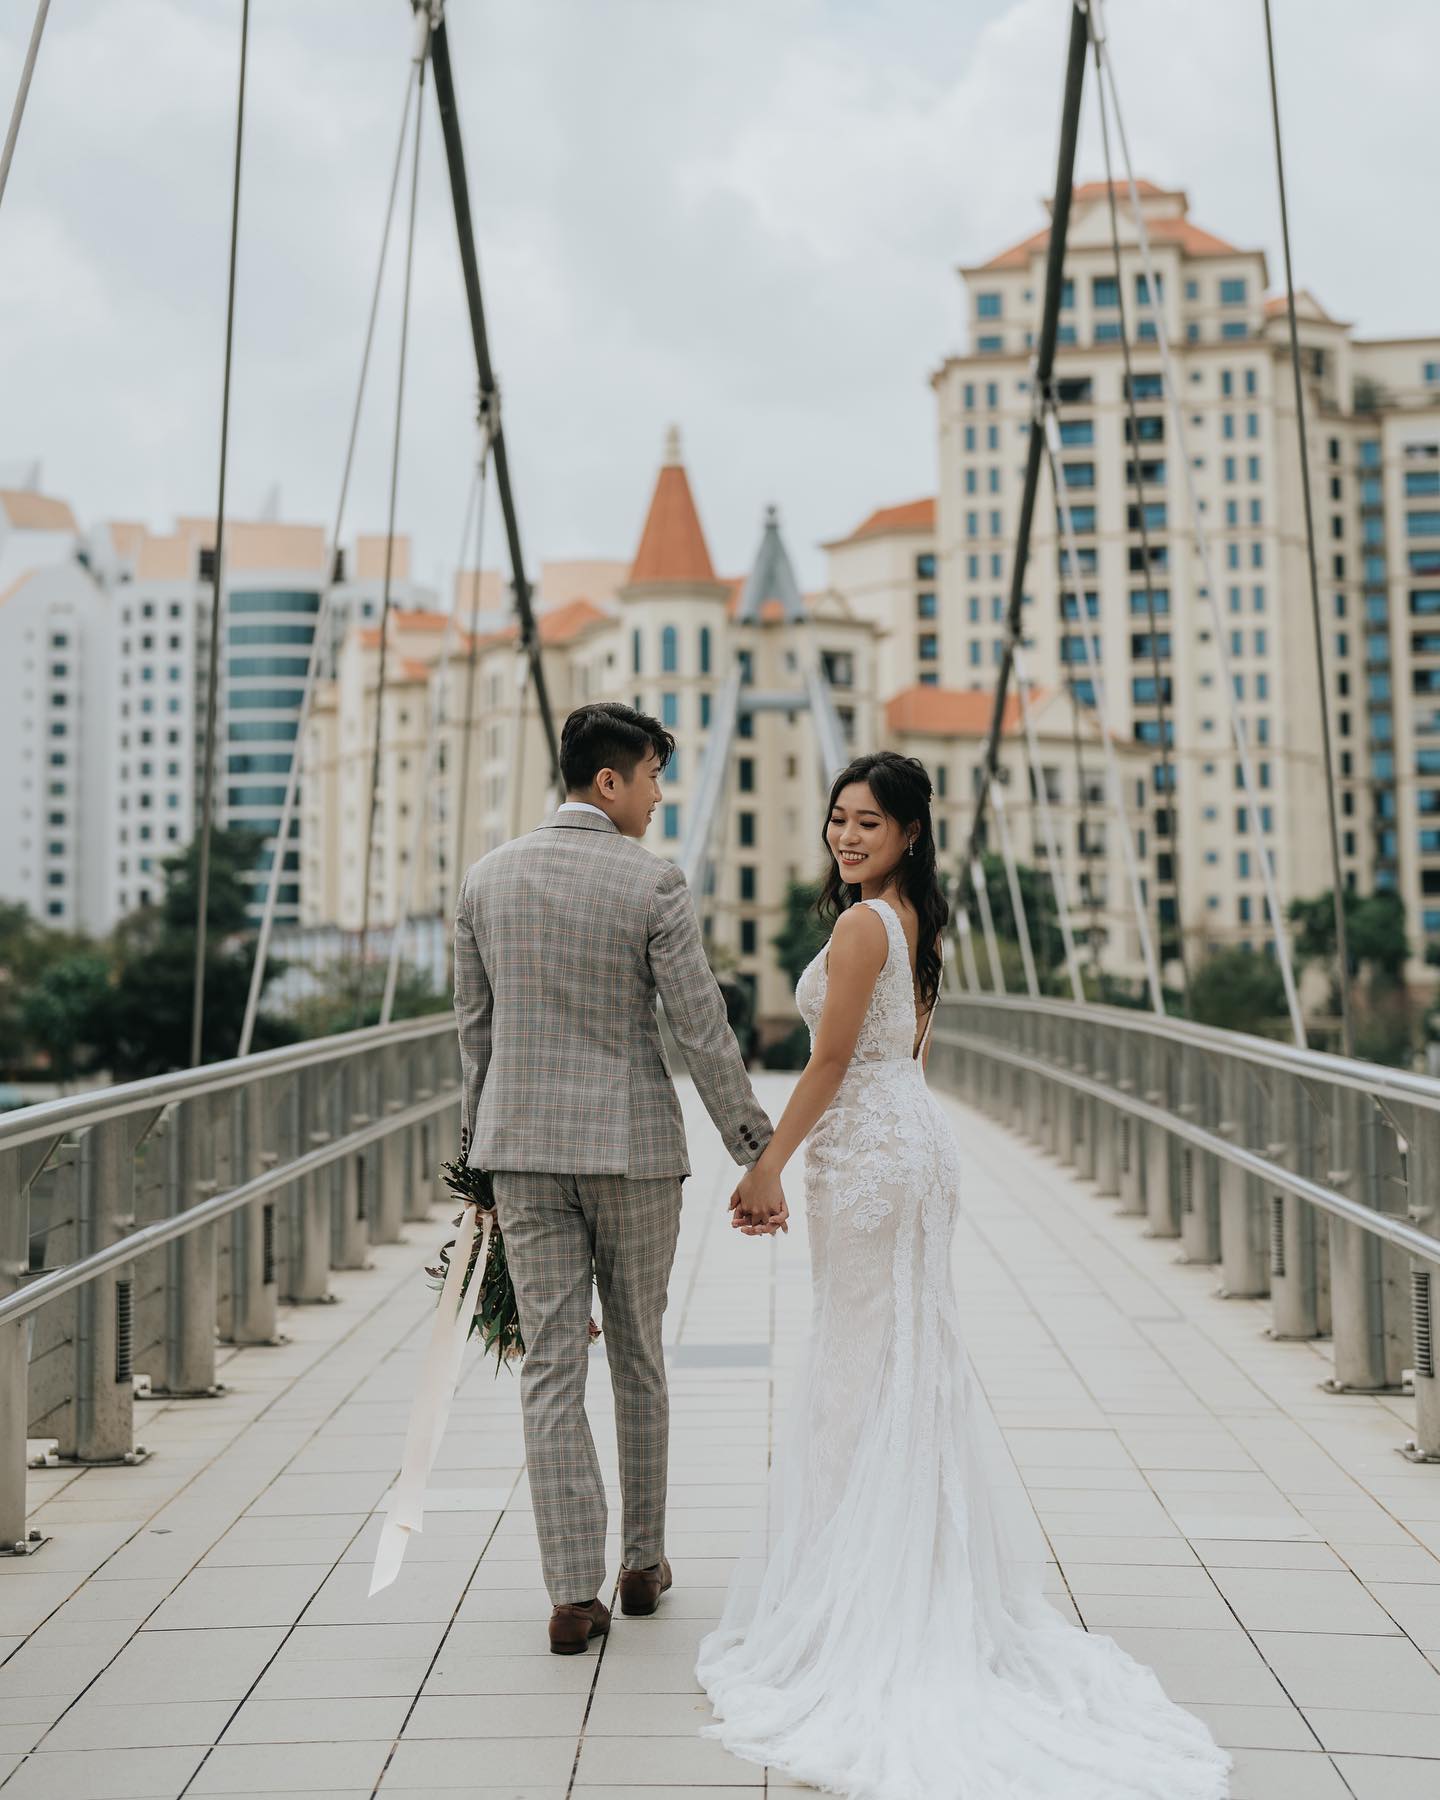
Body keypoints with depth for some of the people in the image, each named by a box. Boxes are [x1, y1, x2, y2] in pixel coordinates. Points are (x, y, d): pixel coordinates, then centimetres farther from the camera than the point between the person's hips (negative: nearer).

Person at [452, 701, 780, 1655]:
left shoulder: (488, 878, 4)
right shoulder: (653, 883, -10)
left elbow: (475, 1027, 10)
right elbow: (703, 1031, -10)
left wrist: (482, 1143, 20)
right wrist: (757, 1155, -4)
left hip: (525, 1147, 3)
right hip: (633, 1145, -2)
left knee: (552, 1367, 3)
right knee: (637, 1357, 14)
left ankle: (575, 1593, 2)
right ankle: (644, 1561, 26)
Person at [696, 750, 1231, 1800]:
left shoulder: (862, 925, -16)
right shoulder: (920, 923, 12)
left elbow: (831, 1061, -18)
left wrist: (769, 1166, -11)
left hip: (867, 1149, -9)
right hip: (917, 1134, 9)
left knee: (864, 1358, 0)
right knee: (912, 1347, 15)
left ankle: (869, 1581, 10)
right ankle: (935, 1571, 24)